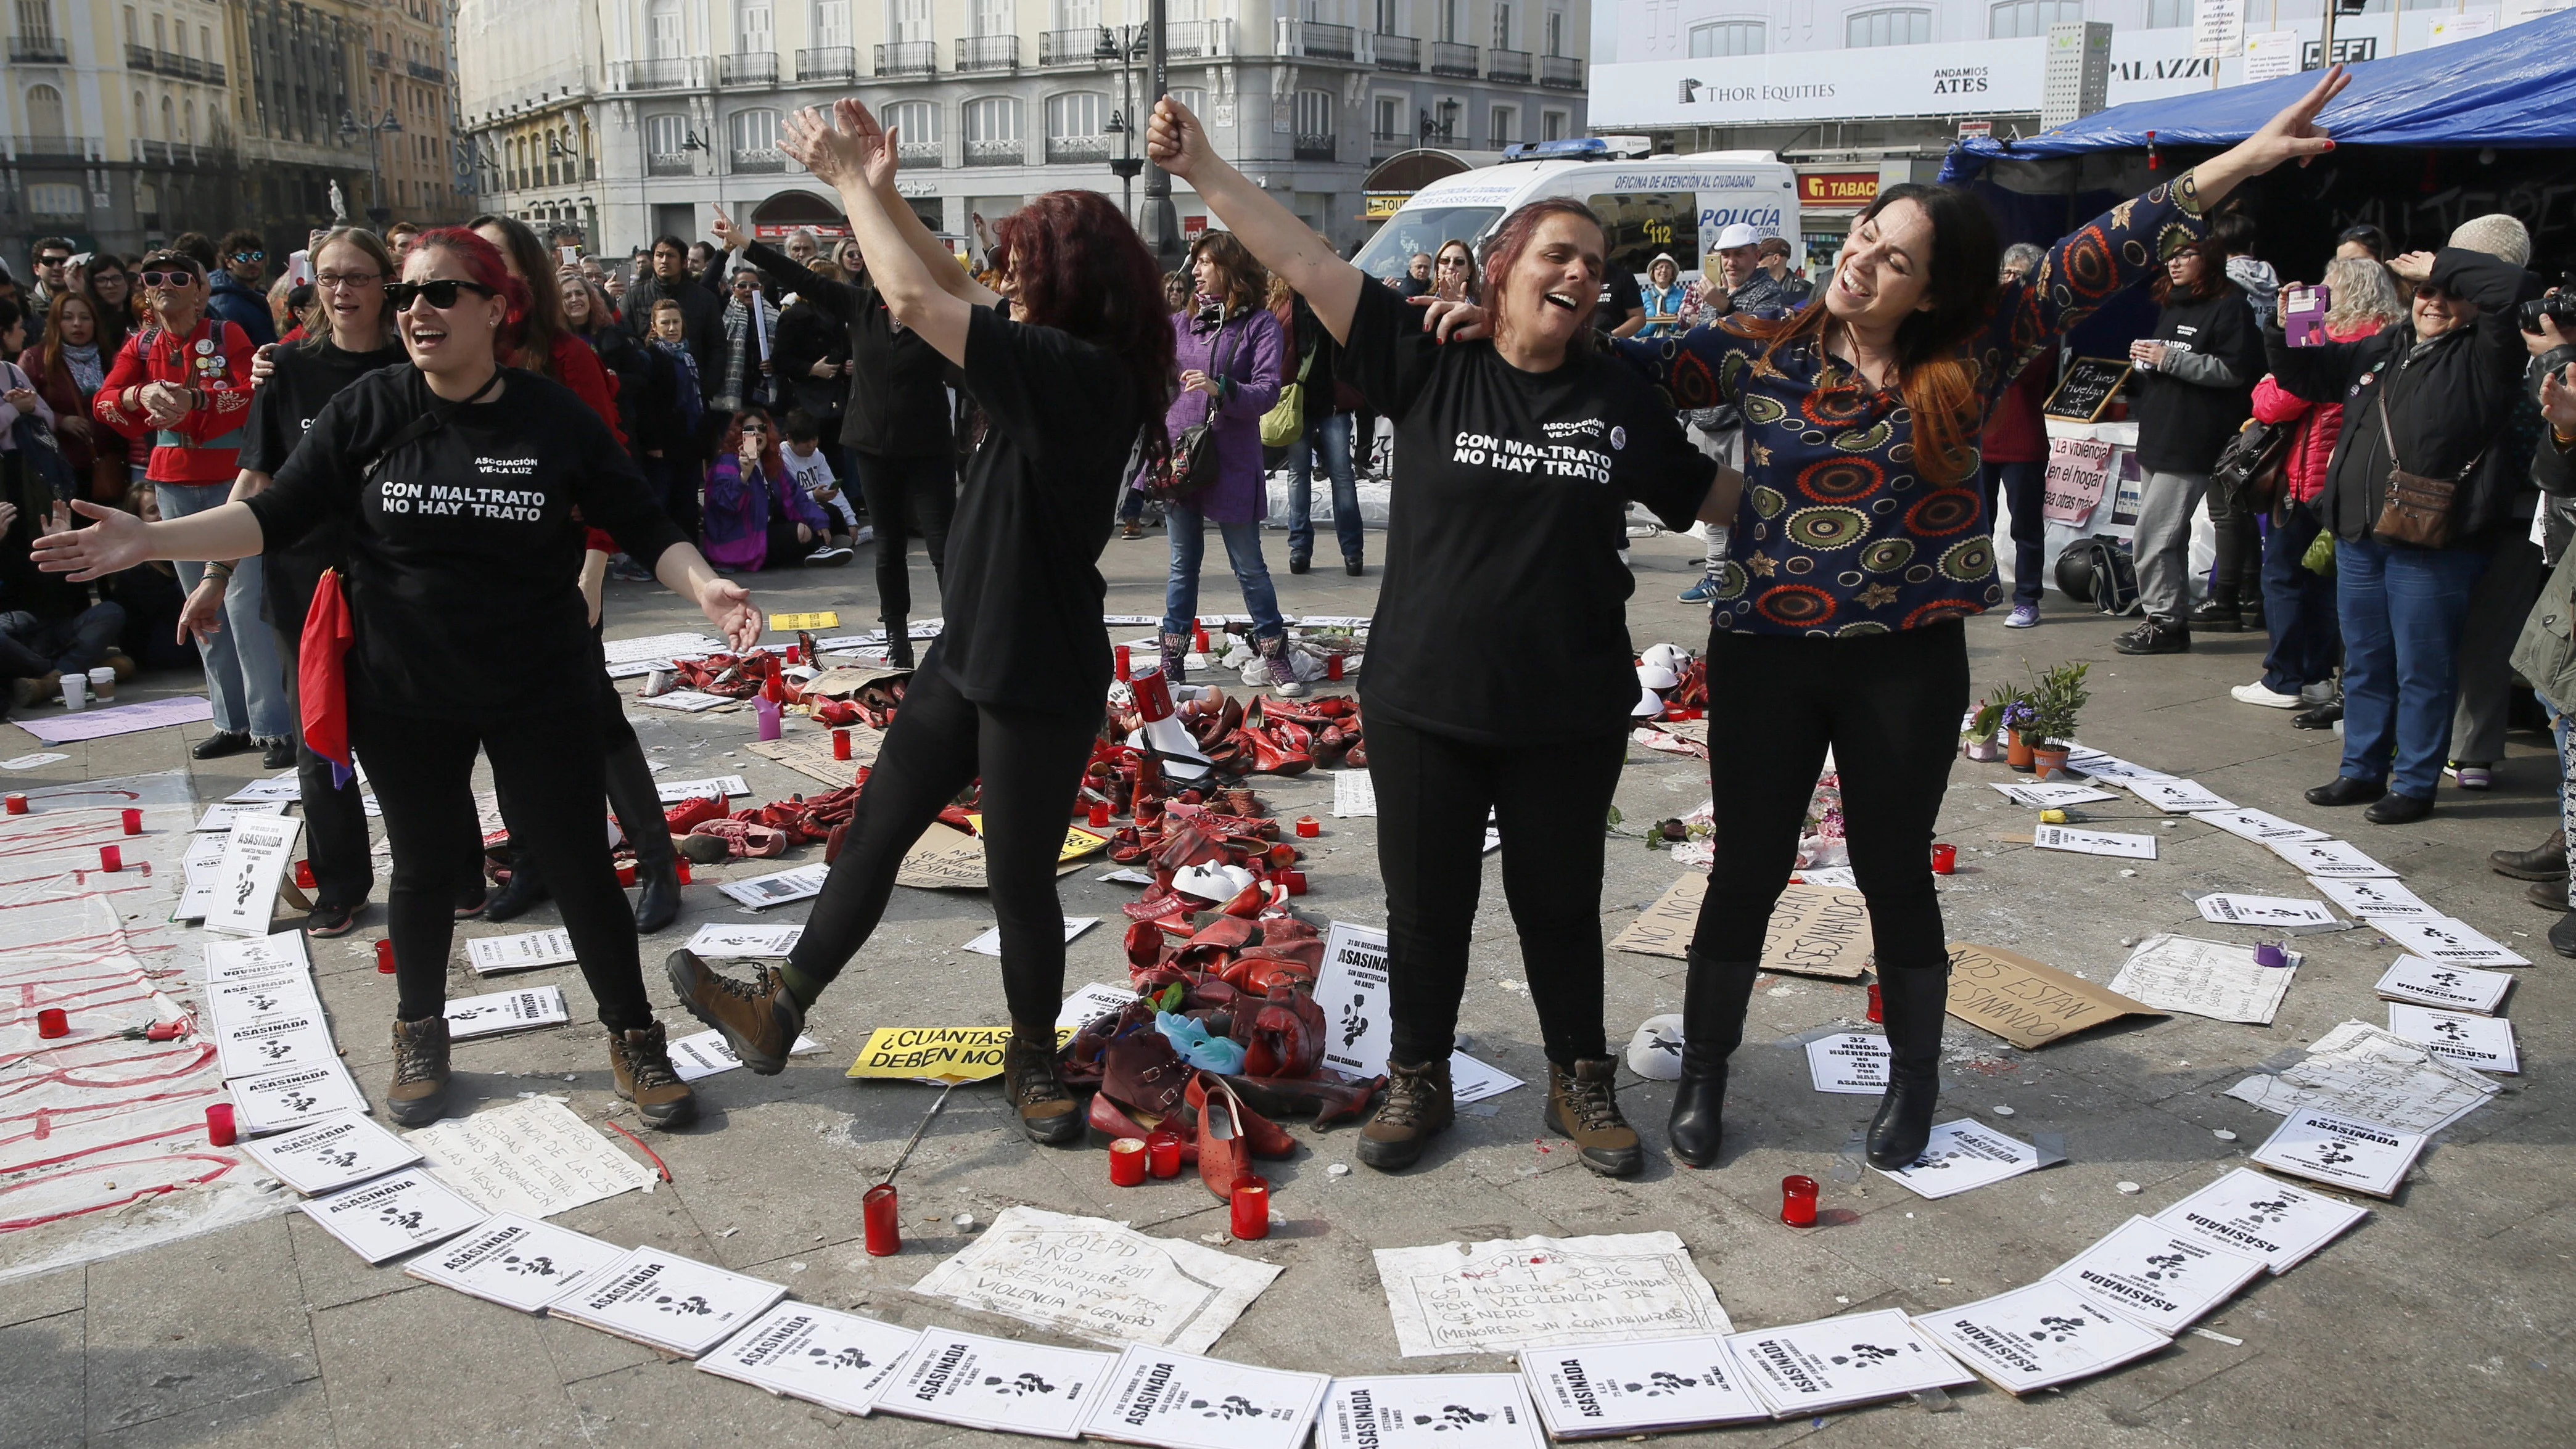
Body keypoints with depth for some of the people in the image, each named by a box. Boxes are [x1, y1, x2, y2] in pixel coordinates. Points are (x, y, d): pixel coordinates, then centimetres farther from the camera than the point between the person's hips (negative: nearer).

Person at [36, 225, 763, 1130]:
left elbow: (643, 525, -5)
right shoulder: (367, 410, -5)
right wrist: (149, 540, -15)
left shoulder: (555, 418, -8)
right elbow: (277, 513, -4)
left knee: (579, 867, 4)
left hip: (541, 695, -1)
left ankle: (634, 1039, 22)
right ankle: (420, 1039, 38)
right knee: (423, 868, 17)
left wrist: (704, 586, -23)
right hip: (404, 696, 2)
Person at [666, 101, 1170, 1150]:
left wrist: (850, 181, -10)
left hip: (1040, 680, -10)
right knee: (875, 830, 16)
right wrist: (876, 190, 6)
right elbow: (953, 294, 16)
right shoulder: (1066, 368, 4)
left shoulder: (1079, 373, -23)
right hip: (971, 654, 10)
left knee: (1020, 879, 7)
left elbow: (916, 301, -24)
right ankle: (776, 1013, 30)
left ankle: (1033, 1060, 29)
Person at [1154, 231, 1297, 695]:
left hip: (1231, 463, -4)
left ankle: (1275, 653, 14)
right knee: (1183, 564, 12)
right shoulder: (1181, 324, 10)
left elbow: (1267, 391, -14)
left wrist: (1221, 390, -29)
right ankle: (1172, 656, 20)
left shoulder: (1260, 324, -5)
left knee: (1249, 566, 2)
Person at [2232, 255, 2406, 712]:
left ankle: (2284, 681, 7)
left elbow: (2274, 404, -17)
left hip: (2310, 476, -7)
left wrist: (2265, 387, 5)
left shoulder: (2334, 341, -18)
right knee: (2323, 576, 16)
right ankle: (2317, 676, 20)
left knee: (2284, 575, 4)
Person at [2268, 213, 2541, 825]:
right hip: (2359, 538, 7)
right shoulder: (2379, 351, 16)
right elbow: (2306, 376, 27)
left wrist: (2442, 266, -9)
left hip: (2432, 547, -6)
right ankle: (2362, 770, 26)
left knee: (2423, 671, 0)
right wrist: (2284, 332, 9)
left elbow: (2518, 289, -19)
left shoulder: (2483, 356, -3)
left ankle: (2415, 784, 10)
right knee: (2364, 664, 15)